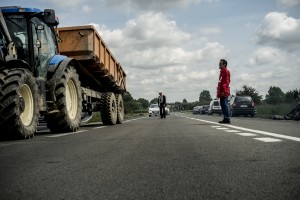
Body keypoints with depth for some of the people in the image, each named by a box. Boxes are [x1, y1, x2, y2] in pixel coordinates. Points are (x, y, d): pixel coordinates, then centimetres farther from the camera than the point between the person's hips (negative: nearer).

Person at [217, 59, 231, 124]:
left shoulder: (226, 71, -8)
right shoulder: (222, 71, 21)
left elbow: (226, 82, -17)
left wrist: (224, 91, -24)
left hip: (224, 92, -10)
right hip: (221, 92, 10)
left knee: (225, 105, -11)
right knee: (223, 105, 10)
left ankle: (227, 119, -11)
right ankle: (225, 118, 13)